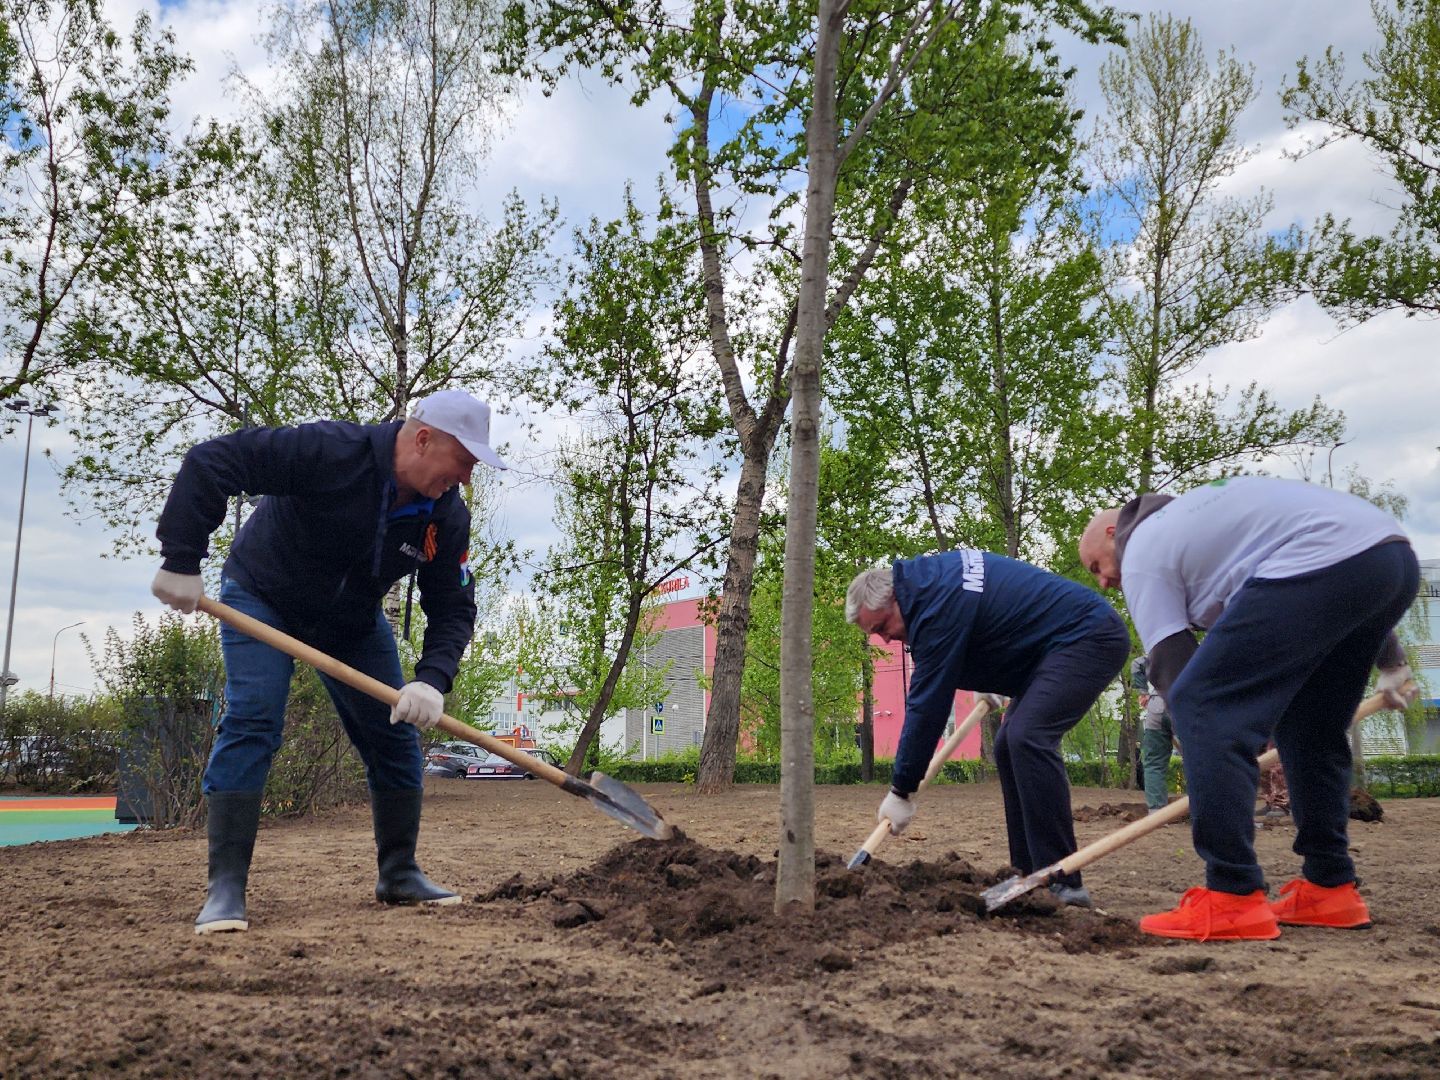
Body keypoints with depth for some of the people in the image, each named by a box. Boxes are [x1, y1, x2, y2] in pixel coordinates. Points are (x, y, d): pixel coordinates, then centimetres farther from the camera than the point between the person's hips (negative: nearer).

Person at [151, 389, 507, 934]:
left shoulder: (449, 517, -18)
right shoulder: (331, 451, -34)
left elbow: (453, 609, -14)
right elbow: (210, 462, -34)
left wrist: (433, 680, -32)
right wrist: (181, 561, -35)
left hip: (354, 622, 5)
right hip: (262, 598, -5)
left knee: (395, 735, 2)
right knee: (252, 721, -19)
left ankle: (399, 875, 16)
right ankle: (225, 890, -11)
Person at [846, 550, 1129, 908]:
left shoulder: (941, 606, -24)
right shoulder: (931, 573, 4)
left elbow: (927, 705, -21)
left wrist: (901, 791, -14)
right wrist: (989, 680, 29)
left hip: (1089, 636, -11)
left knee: (1027, 738, -25)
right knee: (1009, 745, 6)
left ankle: (1063, 883, -22)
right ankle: (1031, 873, 7)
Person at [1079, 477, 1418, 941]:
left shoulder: (1141, 554, 8)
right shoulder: (1190, 514, 34)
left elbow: (1172, 666, 2)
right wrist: (1389, 658, 33)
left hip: (1323, 561, -10)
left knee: (1201, 704, -9)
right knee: (1312, 729, 21)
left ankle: (1232, 900, -11)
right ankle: (1329, 888, 23)